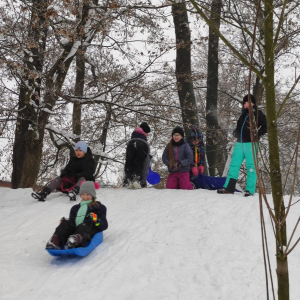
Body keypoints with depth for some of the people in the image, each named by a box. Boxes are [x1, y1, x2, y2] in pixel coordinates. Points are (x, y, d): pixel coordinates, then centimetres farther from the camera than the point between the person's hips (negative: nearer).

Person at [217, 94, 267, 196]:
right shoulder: (244, 114, 20)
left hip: (251, 144, -6)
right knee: (234, 164, 3)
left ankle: (250, 190, -1)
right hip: (240, 143, 7)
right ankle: (229, 187, 5)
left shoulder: (258, 114, 1)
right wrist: (236, 132, 14)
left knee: (251, 166, -4)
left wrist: (256, 134, -13)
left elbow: (265, 127, -3)